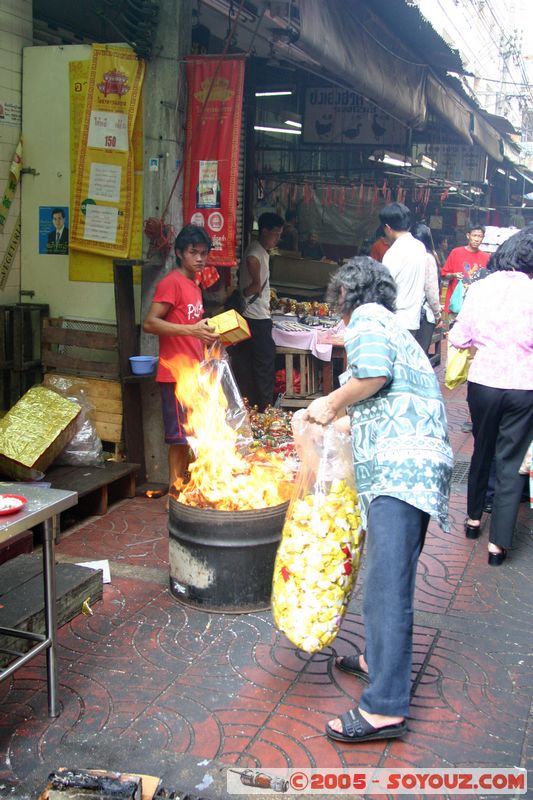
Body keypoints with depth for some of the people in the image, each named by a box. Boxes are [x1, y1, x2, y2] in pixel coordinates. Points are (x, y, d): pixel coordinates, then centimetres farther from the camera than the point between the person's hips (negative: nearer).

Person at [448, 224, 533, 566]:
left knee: (483, 450, 23)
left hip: (483, 382, 3)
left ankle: (474, 519, 37)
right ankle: (499, 541, 9)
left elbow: (459, 338, 2)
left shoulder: (480, 288, -2)